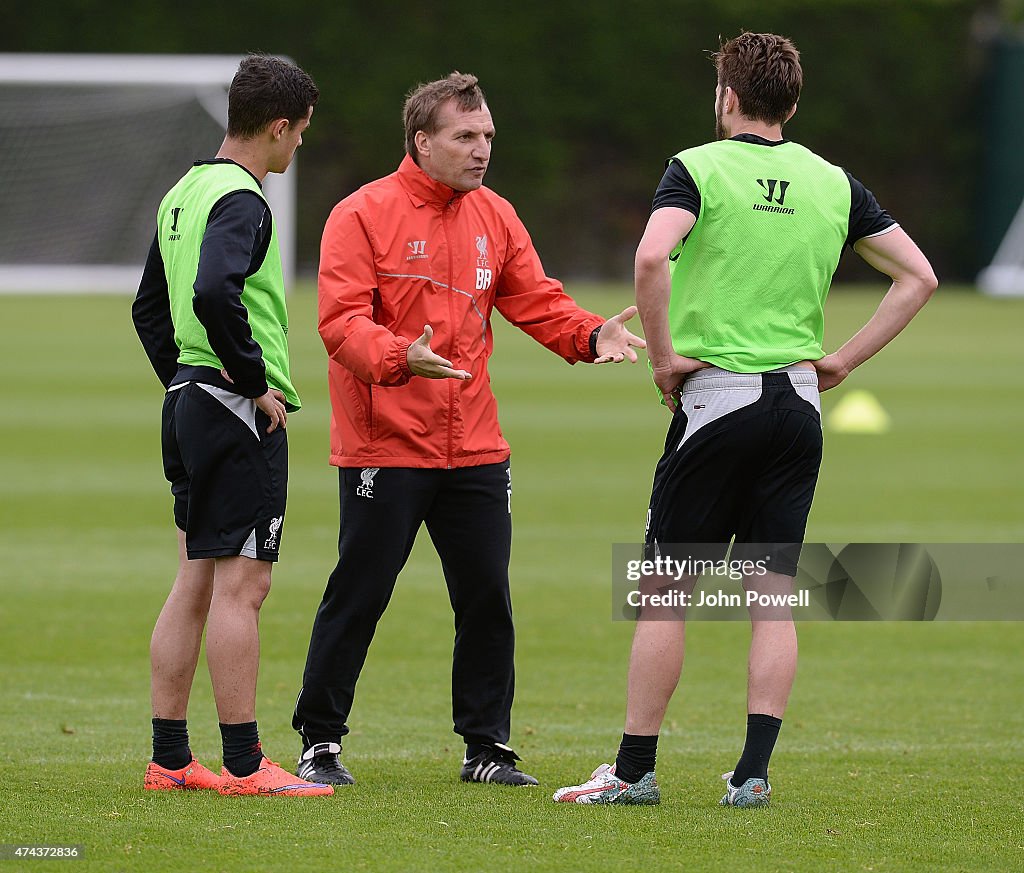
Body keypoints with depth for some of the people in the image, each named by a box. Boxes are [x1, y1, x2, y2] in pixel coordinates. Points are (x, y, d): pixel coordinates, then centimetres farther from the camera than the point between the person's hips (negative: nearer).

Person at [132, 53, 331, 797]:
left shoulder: (185, 193, 15)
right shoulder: (239, 200, -14)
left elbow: (150, 308, 22)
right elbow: (215, 293, -31)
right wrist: (255, 382, -21)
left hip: (189, 400, 10)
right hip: (239, 414, -10)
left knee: (195, 582, 12)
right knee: (241, 584, -7)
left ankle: (170, 758, 14)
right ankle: (244, 764, -6)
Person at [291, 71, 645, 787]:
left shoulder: (495, 217, 11)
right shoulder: (364, 215, -7)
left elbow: (536, 301, 10)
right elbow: (342, 320, -15)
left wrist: (590, 335, -10)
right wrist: (400, 358, -34)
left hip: (474, 451, 5)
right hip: (384, 446, -5)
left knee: (488, 597, 5)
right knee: (359, 595, -2)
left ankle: (488, 747, 15)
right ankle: (319, 742, 9)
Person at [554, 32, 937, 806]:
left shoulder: (699, 168, -5)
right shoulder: (834, 183, 8)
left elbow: (651, 257, -23)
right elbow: (918, 276, 9)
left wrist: (664, 352, -11)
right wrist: (843, 360, 9)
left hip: (716, 392, -4)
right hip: (799, 397, 4)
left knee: (666, 590, 2)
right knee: (774, 595, 6)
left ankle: (634, 770, 4)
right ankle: (754, 771, 1)